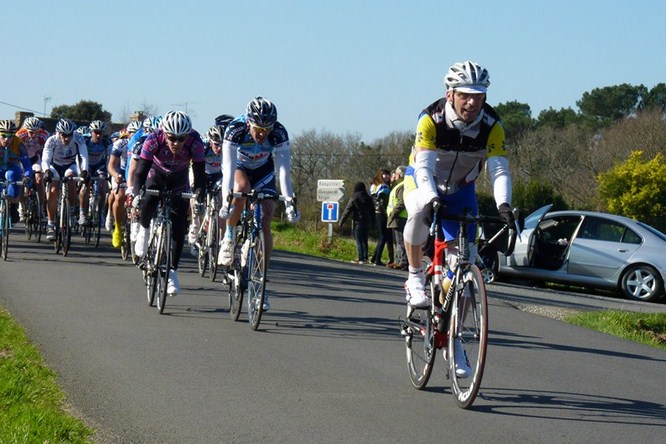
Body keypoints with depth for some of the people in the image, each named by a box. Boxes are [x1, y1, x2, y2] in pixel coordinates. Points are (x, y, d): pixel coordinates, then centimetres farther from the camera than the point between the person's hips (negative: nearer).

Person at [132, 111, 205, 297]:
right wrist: (137, 194, -53)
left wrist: (199, 196, -51)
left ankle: (172, 271, 4)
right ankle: (144, 230, 5)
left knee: (179, 226, -9)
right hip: (156, 175, -1)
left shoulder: (195, 143, -34)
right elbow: (140, 171, -36)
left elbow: (199, 174, -33)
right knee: (148, 204, -29)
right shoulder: (154, 140, -35)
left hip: (179, 180, 1)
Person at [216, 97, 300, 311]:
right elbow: (229, 168, -41)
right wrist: (226, 200, -51)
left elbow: (284, 170, -33)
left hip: (263, 171, 1)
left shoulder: (279, 133, -31)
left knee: (265, 223, -11)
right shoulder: (235, 129, -35)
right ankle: (229, 238, -15)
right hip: (238, 167, -1)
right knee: (242, 189, -37)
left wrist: (289, 202, -43)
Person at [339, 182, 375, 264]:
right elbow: (372, 211, 16)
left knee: (359, 240, -4)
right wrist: (373, 222, 22)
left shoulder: (354, 198, -8)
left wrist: (342, 221, -2)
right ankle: (365, 258, 10)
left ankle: (360, 259, -9)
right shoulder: (369, 198, 9)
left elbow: (347, 211, -8)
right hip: (367, 222, 6)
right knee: (364, 240, 11)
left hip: (358, 221, -6)